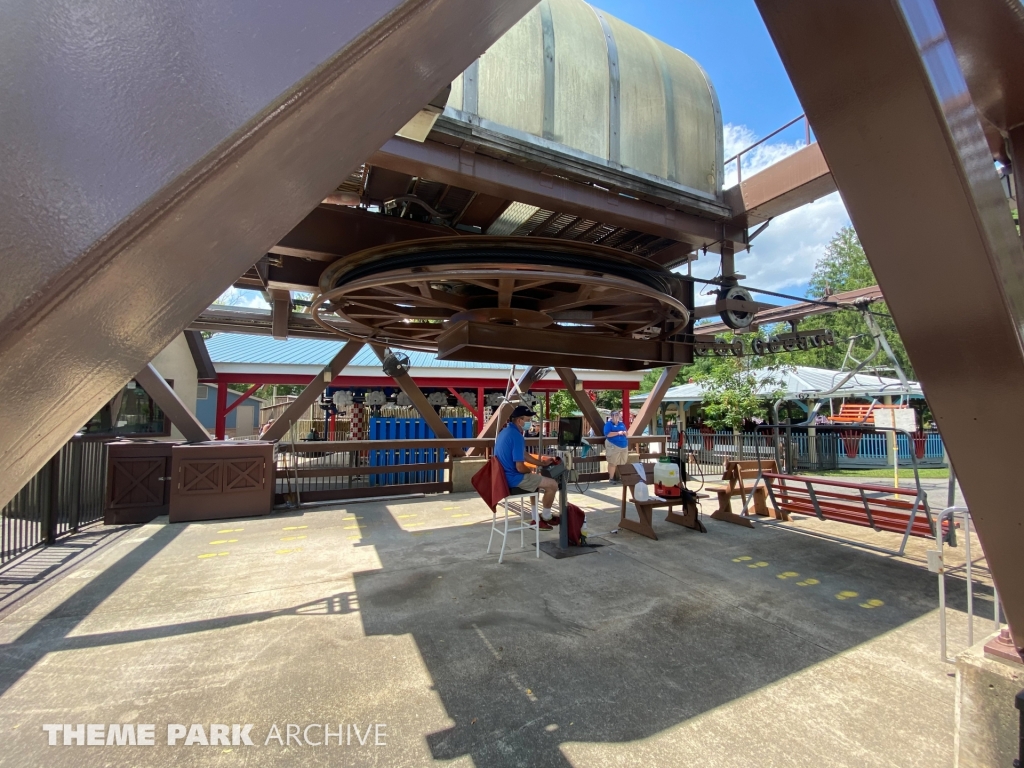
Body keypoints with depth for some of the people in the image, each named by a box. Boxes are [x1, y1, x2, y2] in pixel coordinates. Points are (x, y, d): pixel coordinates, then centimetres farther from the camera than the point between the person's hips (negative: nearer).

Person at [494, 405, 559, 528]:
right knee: (553, 484, 0)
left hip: (505, 477, 10)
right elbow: (520, 467, -25)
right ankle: (546, 517, 21)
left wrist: (542, 463, 20)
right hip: (514, 479, -10)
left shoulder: (505, 431, 9)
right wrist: (532, 470, -4)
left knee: (536, 479, 32)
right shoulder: (517, 436, -23)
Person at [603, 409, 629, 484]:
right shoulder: (608, 424, -4)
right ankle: (611, 478, 3)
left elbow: (626, 433, 21)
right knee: (612, 463, -5)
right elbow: (607, 434, -16)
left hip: (624, 446, 7)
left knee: (623, 463, 11)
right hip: (613, 446, -7)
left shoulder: (621, 424, 17)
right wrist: (618, 433, -18)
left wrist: (624, 433, -4)